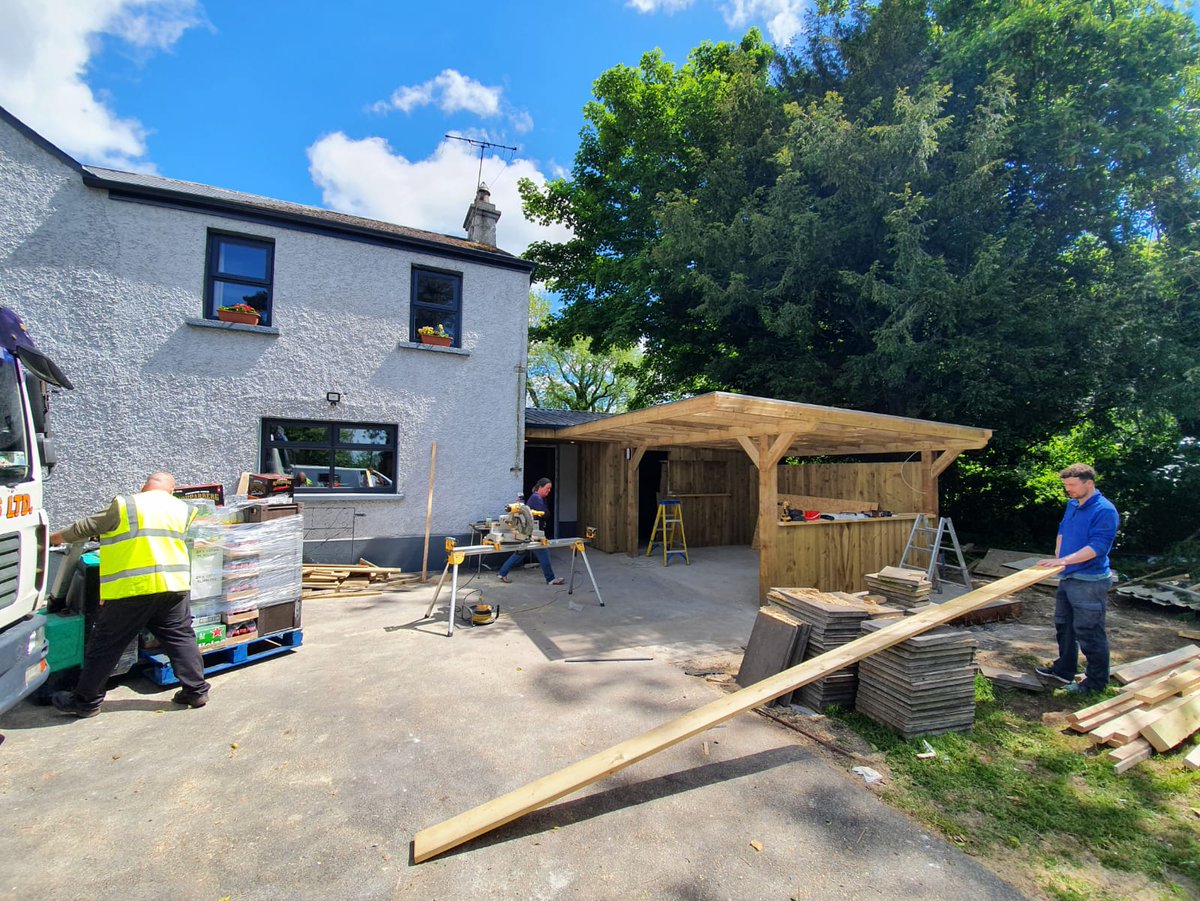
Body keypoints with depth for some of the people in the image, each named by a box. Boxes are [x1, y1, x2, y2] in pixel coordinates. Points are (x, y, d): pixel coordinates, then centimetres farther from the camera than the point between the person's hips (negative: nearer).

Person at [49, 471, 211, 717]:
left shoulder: (124, 505, -1)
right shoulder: (183, 509, 8)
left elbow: (87, 527, 9)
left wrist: (58, 537, 28)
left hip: (131, 589, -3)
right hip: (173, 586, 3)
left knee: (105, 645, 13)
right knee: (181, 638, 11)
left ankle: (86, 701, 27)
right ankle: (196, 690, 14)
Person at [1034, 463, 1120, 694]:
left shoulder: (1105, 511, -17)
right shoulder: (1072, 504, 9)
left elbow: (1098, 546, -25)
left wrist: (1064, 560, -30)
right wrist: (1058, 554, 10)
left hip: (1090, 582, -9)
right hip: (1068, 578, 9)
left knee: (1089, 633, 2)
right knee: (1064, 626, 18)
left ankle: (1096, 682, 18)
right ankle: (1064, 670, 32)